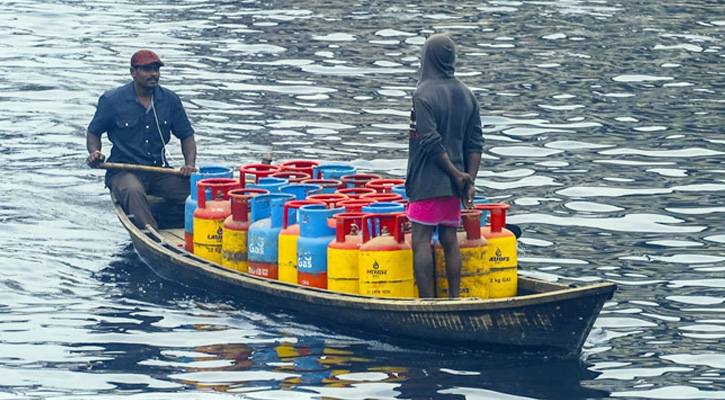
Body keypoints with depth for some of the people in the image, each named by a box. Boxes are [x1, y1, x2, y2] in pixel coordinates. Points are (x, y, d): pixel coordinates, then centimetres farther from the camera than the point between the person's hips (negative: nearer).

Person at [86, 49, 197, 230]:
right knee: (133, 192, -39)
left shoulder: (170, 100, 8)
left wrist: (190, 164, -4)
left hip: (160, 170, 4)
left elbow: (186, 135, 15)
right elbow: (93, 132, 11)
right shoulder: (112, 100, 0)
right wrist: (95, 153, -11)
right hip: (123, 172, -3)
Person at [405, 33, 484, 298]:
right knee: (450, 241, 12)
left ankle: (426, 302, -6)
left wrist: (457, 175, -10)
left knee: (421, 241, -3)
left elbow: (432, 143, -18)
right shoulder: (466, 95, 8)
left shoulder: (424, 94, -13)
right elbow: (475, 143, 6)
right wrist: (470, 181, 5)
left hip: (427, 183, -7)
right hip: (453, 186, 7)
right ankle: (454, 298, 13)